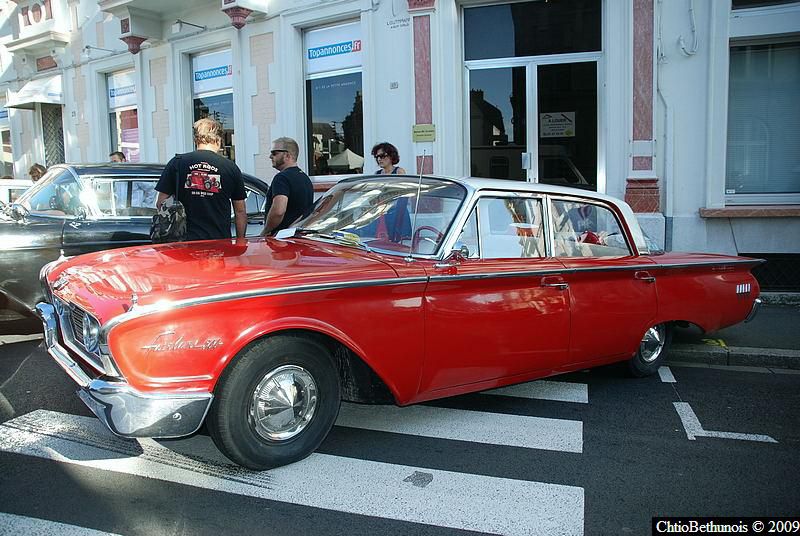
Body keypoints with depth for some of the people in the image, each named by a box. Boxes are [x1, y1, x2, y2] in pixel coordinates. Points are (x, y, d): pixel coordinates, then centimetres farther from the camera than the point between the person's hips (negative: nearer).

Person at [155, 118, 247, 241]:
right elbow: (240, 212, 7)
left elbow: (160, 204, 5)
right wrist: (241, 241, 16)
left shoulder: (177, 163, 3)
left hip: (186, 239, 0)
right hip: (220, 241, 0)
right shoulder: (231, 167, 3)